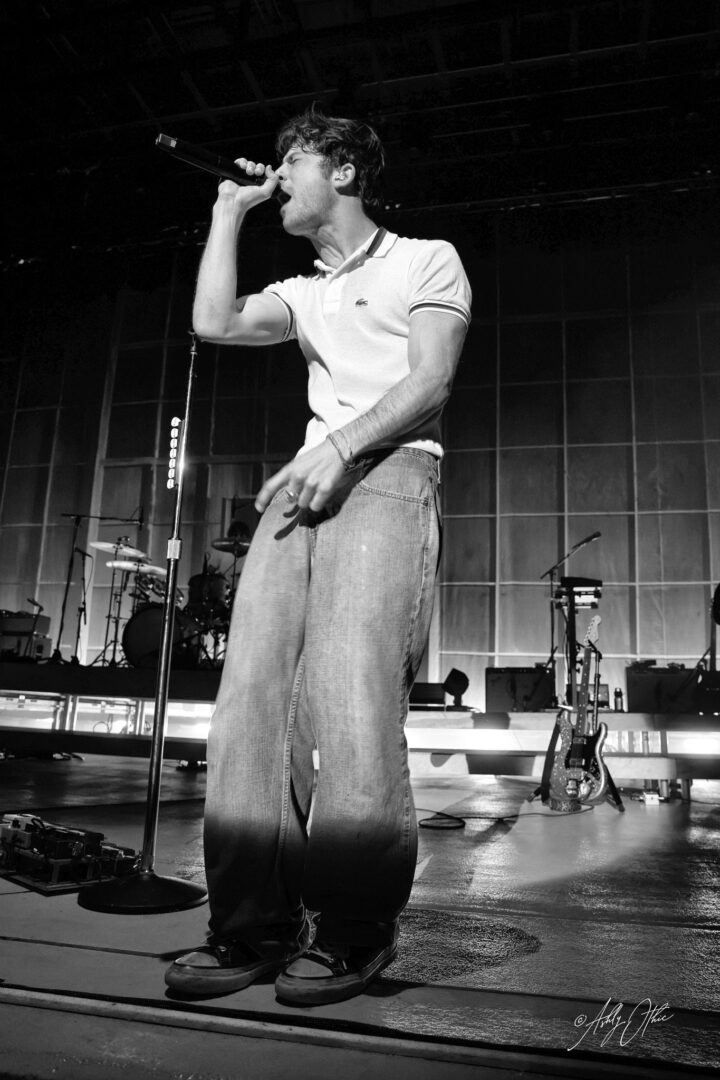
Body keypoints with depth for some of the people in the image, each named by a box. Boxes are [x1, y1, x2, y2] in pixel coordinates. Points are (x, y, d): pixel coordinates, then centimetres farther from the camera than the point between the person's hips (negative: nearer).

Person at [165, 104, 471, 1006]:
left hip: (388, 468, -5)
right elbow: (214, 323, 11)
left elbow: (429, 380, -1)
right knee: (250, 686, -12)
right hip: (310, 477, 6)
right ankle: (254, 923, -8)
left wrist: (339, 446, -15)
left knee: (348, 686, -22)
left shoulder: (426, 260, 15)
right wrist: (228, 212, 22)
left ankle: (355, 929, -11)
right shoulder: (303, 294, 29)